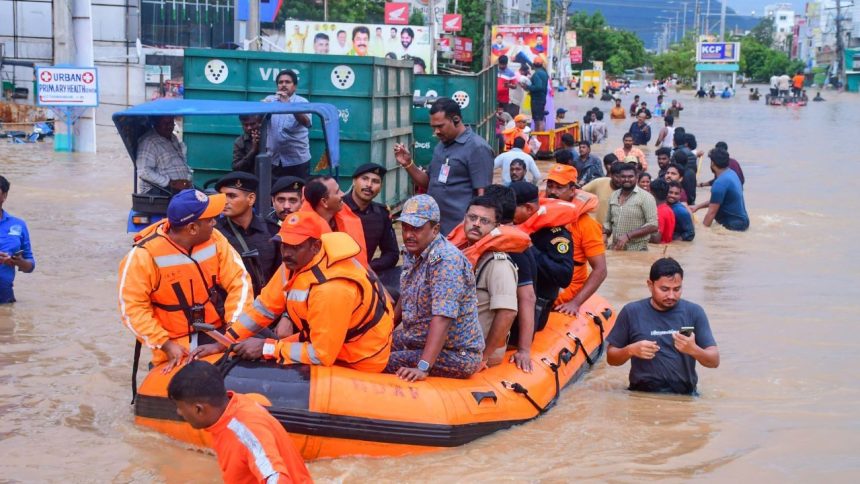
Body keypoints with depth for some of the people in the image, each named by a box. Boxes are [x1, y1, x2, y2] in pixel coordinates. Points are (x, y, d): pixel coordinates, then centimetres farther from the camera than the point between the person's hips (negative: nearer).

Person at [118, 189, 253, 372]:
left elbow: (239, 281, -3)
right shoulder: (144, 255, -16)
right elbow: (133, 308, -12)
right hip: (176, 348, -3)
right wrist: (165, 344, -18)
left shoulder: (214, 239, -4)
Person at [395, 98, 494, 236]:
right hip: (434, 228, 8)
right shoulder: (441, 146, 15)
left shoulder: (477, 148, -11)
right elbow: (428, 183, 22)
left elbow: (483, 194, -14)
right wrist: (408, 164, 6)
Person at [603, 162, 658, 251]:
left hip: (637, 250, -5)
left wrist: (628, 236, -21)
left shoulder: (646, 197, -8)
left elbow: (653, 226, -14)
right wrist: (603, 232, -3)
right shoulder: (613, 196, 10)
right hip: (615, 249, 5)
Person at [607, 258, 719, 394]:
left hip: (683, 395, 0)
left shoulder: (694, 312, 5)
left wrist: (694, 350, -18)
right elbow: (611, 357, 11)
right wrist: (630, 350, -10)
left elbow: (714, 361, 2)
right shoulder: (631, 312, 5)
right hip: (642, 393, 0)